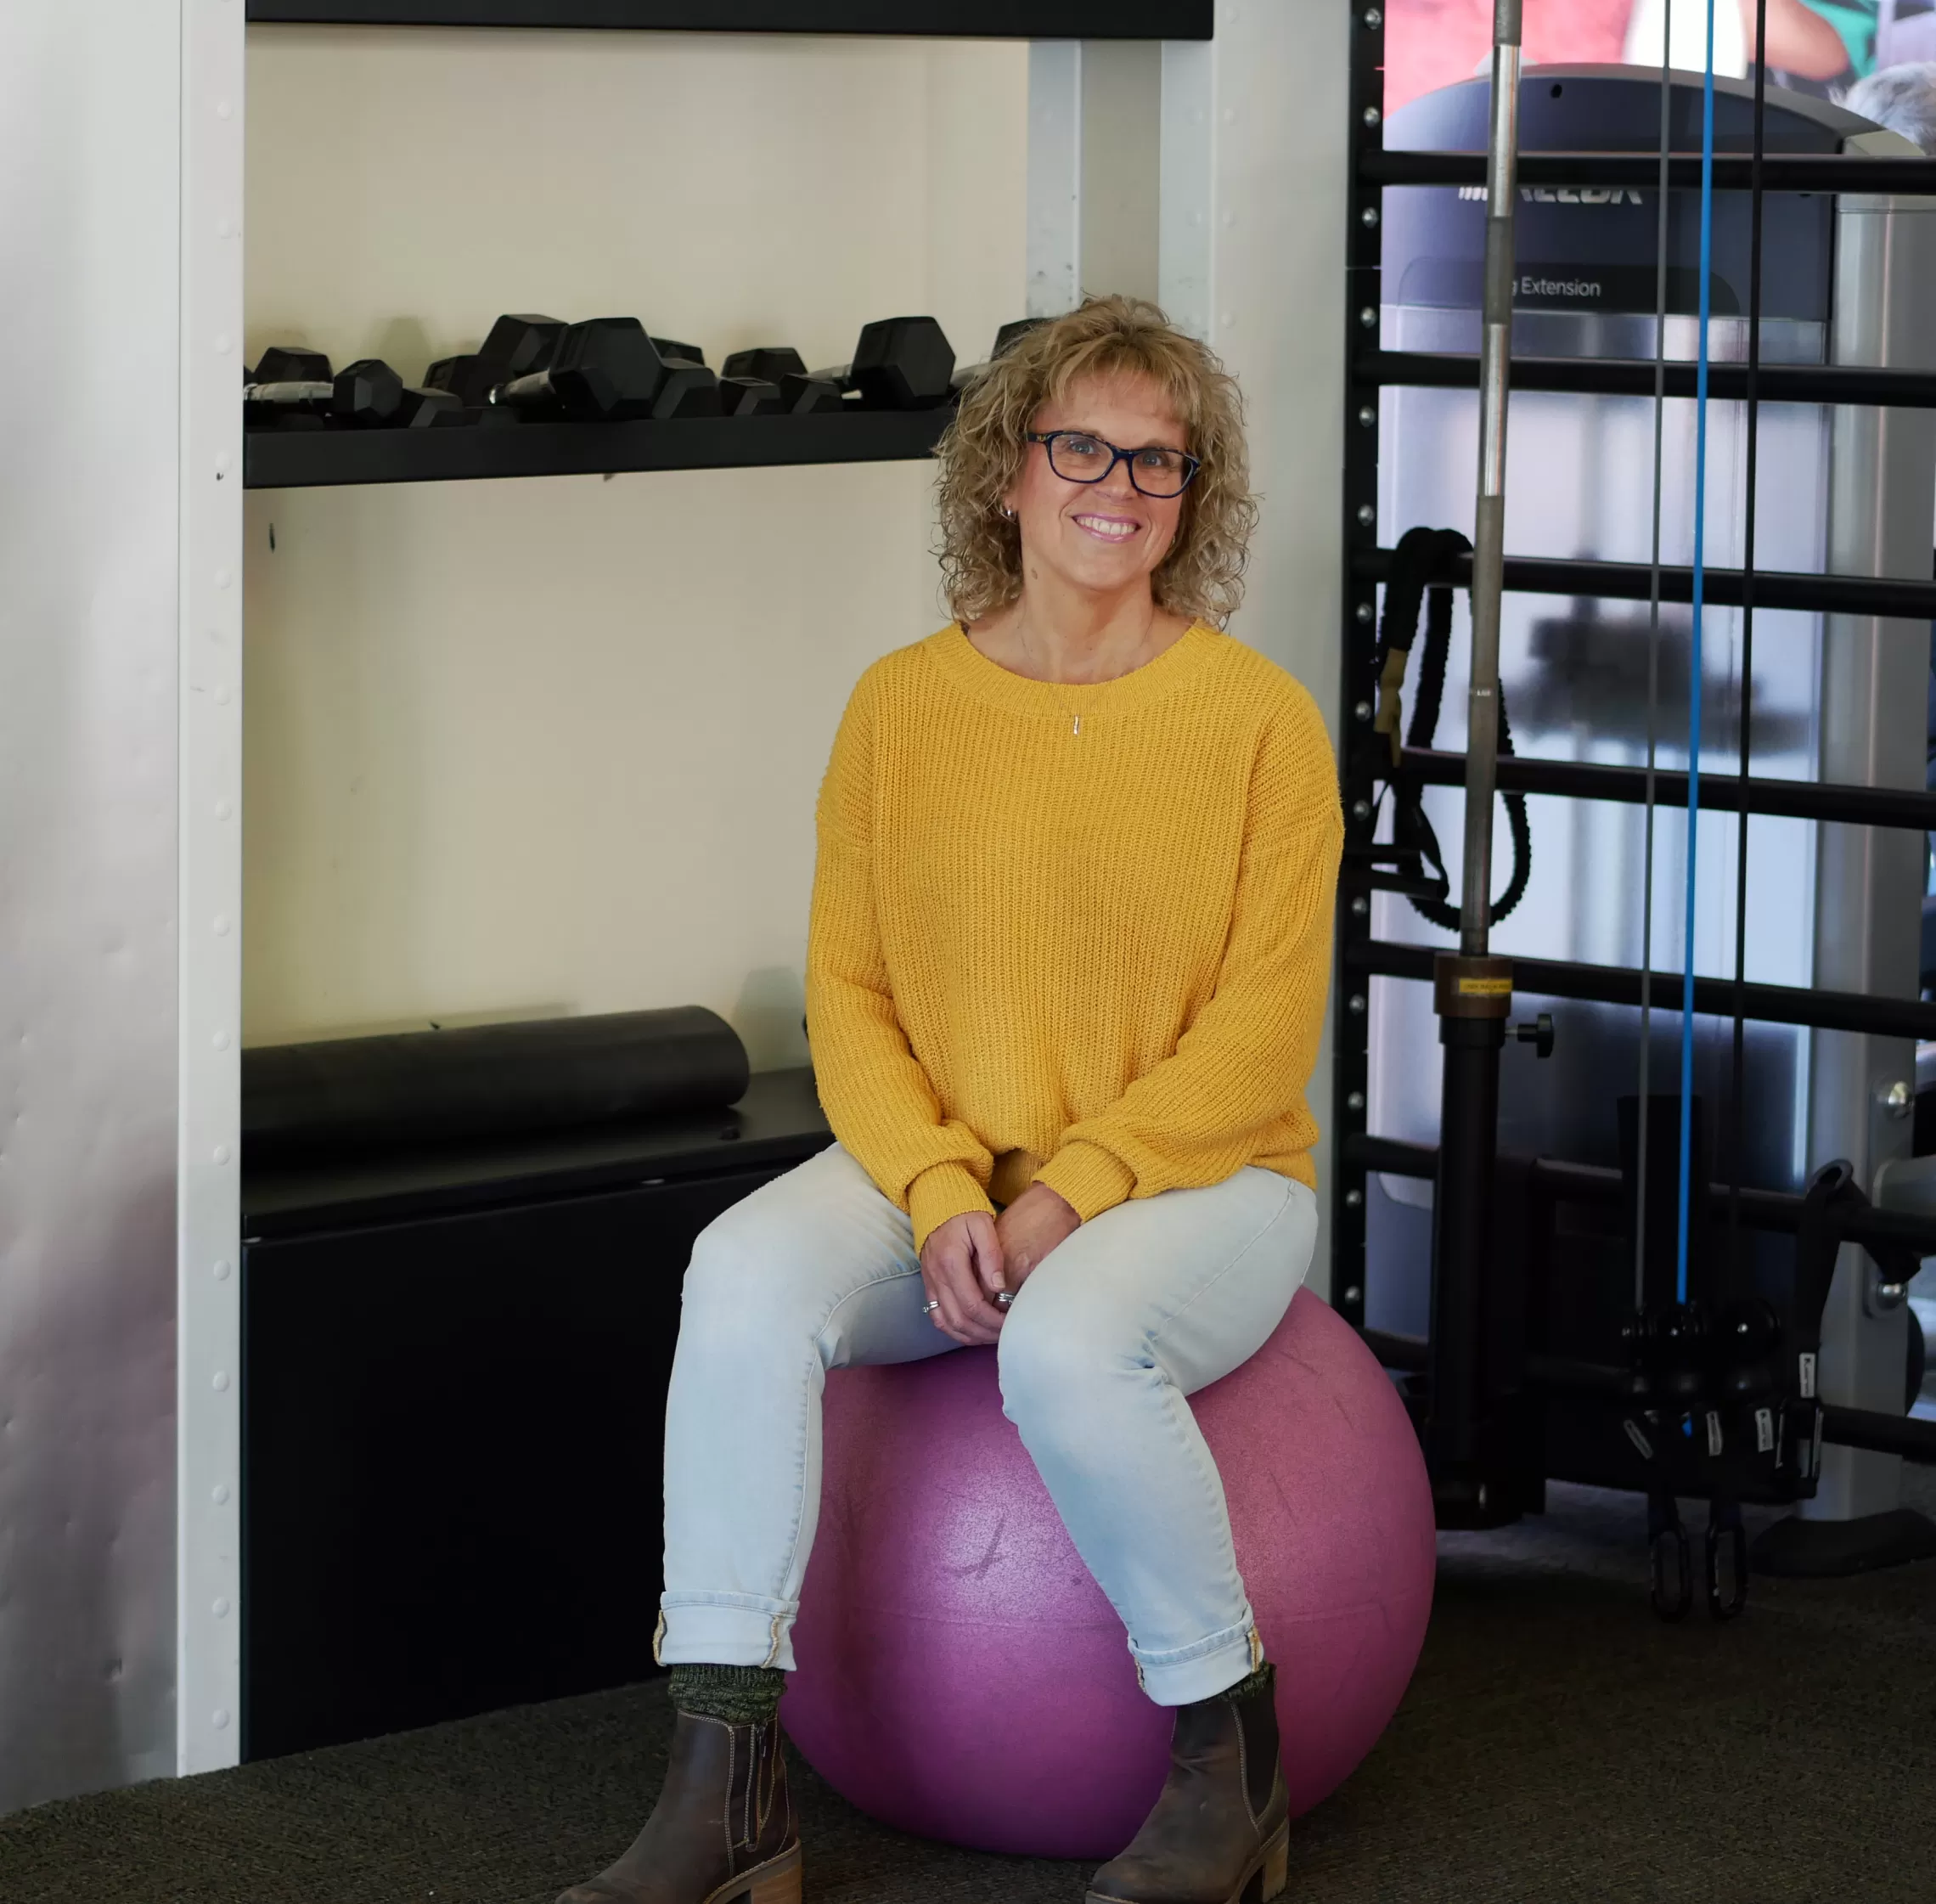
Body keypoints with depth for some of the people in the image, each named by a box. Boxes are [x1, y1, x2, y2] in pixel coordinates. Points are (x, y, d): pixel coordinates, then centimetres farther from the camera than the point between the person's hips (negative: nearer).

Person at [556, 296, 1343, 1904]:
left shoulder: (1258, 718, -6)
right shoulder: (901, 706, 4)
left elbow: (1263, 1031, -9)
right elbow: (849, 998, 2)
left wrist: (1071, 1193, -19)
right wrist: (941, 1196, -14)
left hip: (1198, 1174, -3)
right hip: (942, 1170, 3)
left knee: (1070, 1340, -36)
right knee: (746, 1274, -27)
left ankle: (1231, 1765, -14)